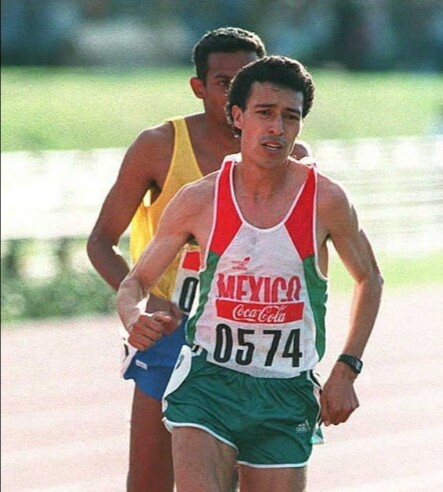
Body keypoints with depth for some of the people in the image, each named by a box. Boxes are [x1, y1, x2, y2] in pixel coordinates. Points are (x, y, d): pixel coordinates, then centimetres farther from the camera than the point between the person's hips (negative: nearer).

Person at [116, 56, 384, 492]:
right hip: (206, 383, -1)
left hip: (285, 397, 1)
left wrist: (345, 371, 5)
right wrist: (135, 320, -17)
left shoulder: (326, 201, -4)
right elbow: (135, 281, 7)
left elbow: (369, 280, 12)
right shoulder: (199, 201, -4)